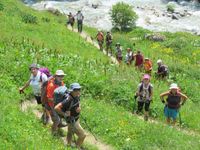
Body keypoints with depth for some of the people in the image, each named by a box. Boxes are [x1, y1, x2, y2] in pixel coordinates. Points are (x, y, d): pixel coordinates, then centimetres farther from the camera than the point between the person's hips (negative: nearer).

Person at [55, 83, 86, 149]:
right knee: (82, 135, 0)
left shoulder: (77, 97, -9)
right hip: (72, 121, -8)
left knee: (70, 133, 28)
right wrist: (64, 114, -24)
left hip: (76, 118, 8)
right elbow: (57, 108, -38)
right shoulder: (68, 100, -36)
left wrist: (79, 108, -10)